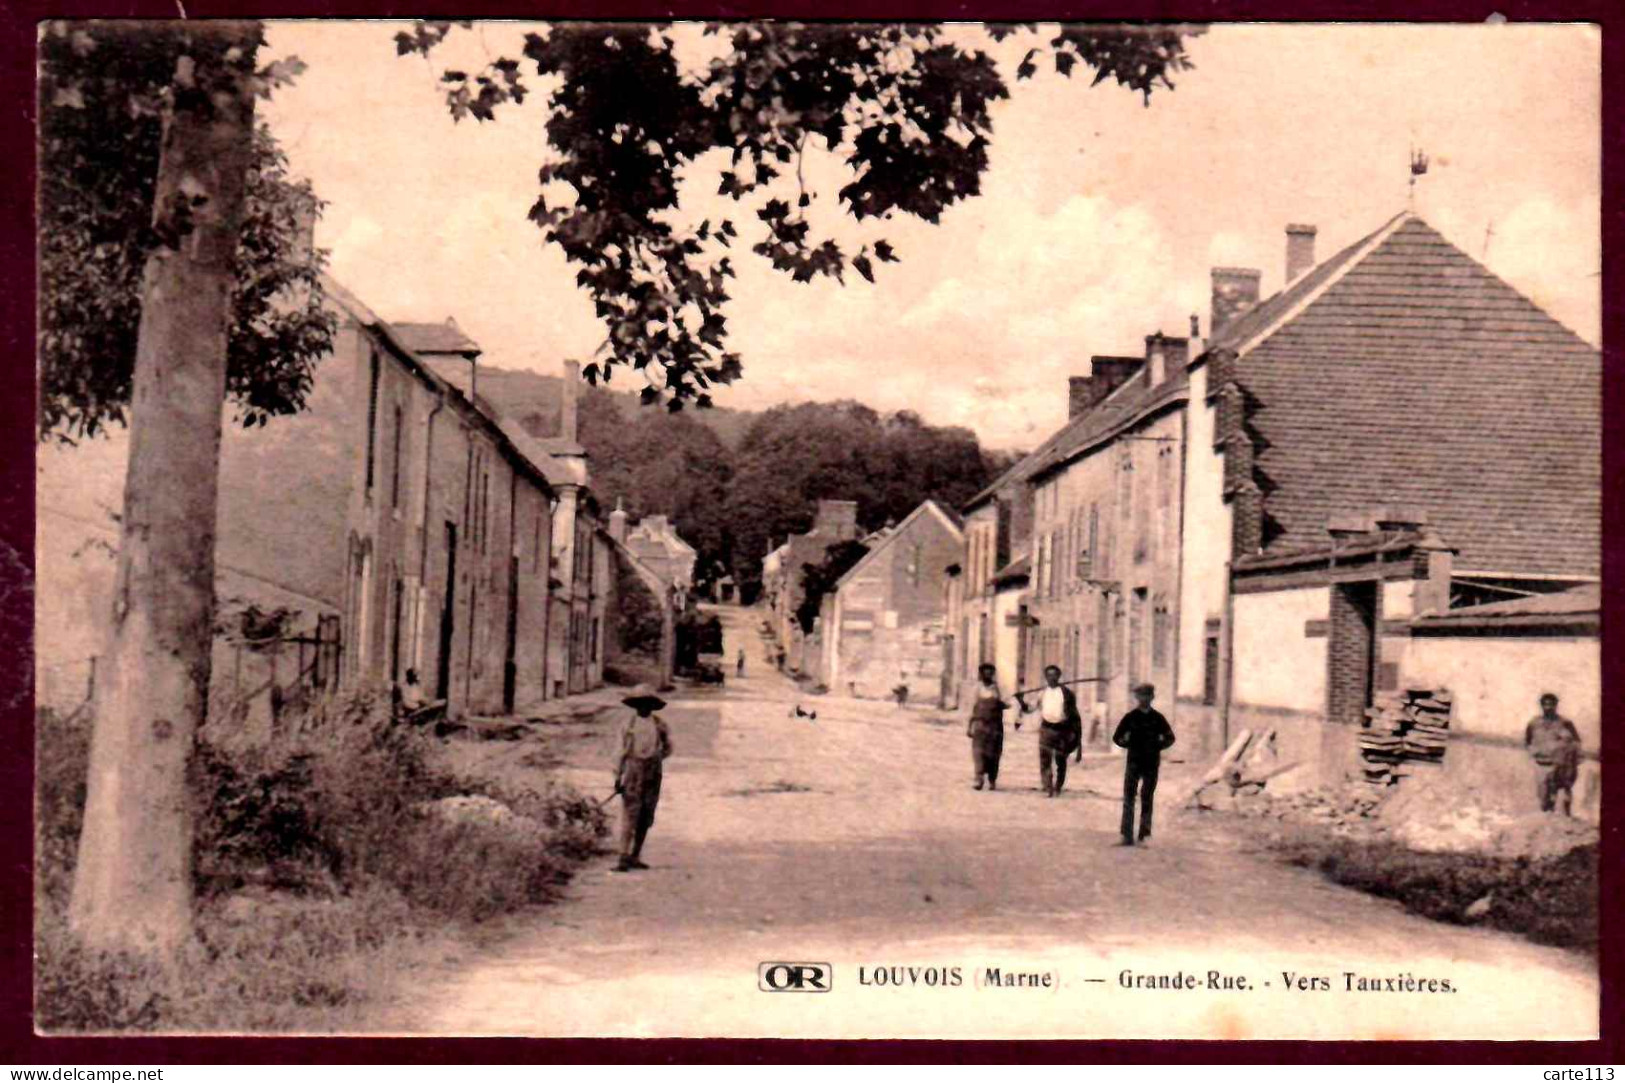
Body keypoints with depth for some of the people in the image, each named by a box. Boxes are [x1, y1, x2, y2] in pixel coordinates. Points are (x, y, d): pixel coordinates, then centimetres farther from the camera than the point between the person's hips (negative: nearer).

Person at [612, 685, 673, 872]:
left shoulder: (660, 724, 5)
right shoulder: (629, 724, 1)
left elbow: (667, 748, 15)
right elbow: (622, 751, 1)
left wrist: (655, 759, 2)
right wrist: (618, 776, -3)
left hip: (653, 774, 3)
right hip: (633, 771, -3)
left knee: (646, 818, 7)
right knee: (630, 816, -9)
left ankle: (635, 856, 16)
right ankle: (624, 858, -13)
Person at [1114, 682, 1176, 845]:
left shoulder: (1157, 718, 4)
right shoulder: (1130, 717, 2)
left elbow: (1170, 738, 12)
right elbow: (1117, 738, 8)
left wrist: (1156, 746, -2)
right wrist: (1129, 743, -6)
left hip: (1152, 763, 1)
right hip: (1134, 762, -1)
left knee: (1147, 798, 7)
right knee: (1128, 798, -7)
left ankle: (1144, 832, 16)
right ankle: (1127, 836, -7)